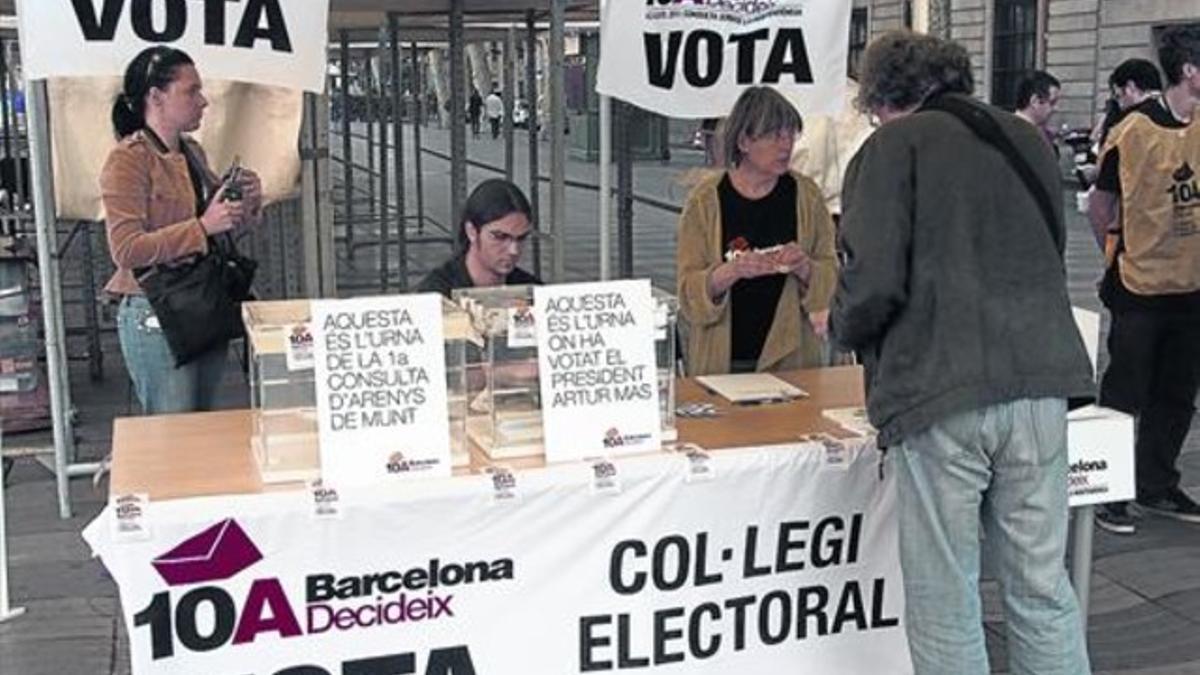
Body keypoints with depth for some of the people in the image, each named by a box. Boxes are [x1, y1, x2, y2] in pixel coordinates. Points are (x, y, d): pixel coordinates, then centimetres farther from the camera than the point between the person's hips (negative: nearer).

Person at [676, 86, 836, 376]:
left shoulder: (806, 194, 1)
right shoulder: (706, 198, -4)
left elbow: (831, 281, 4)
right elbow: (688, 292, -6)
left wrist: (804, 268, -16)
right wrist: (731, 271, -24)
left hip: (790, 357, 2)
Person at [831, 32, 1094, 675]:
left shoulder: (891, 146, -2)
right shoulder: (1028, 139, 16)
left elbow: (874, 281, -11)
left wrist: (843, 328, 9)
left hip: (939, 395, -5)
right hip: (1039, 385, 5)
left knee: (942, 603, 5)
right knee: (1042, 587, 12)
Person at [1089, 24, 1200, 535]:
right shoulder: (1133, 131, -13)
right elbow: (1100, 206, -3)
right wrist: (1123, 257, 2)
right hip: (1140, 288, -5)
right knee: (1123, 396, 4)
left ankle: (1158, 487, 29)